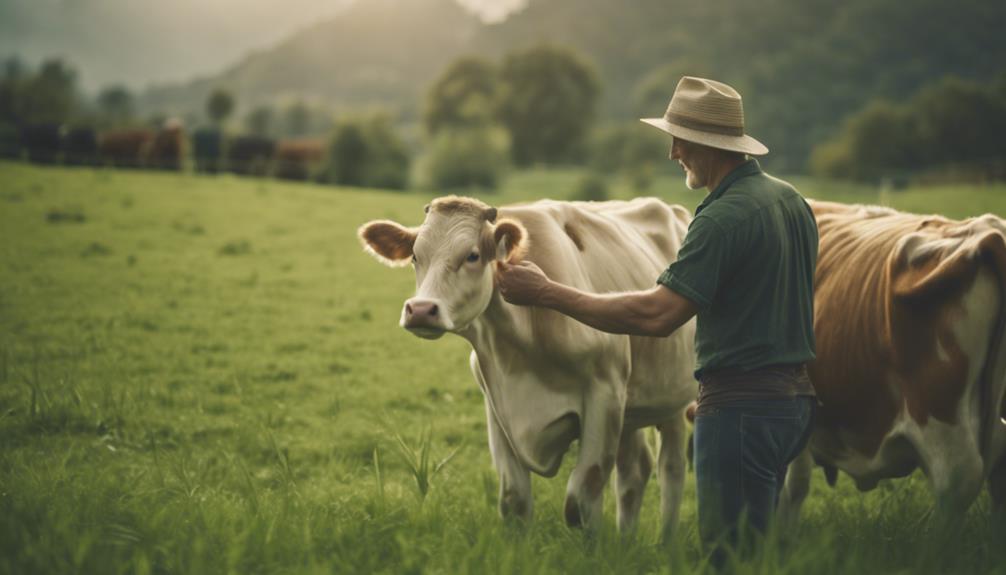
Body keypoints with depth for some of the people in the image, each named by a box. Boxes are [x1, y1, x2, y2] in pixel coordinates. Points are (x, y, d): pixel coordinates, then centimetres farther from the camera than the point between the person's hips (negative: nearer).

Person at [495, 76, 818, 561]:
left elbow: (656, 314, -26)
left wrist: (547, 293, -20)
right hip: (794, 397, 10)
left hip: (741, 407, -10)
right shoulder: (791, 200, 11)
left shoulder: (722, 218, -19)